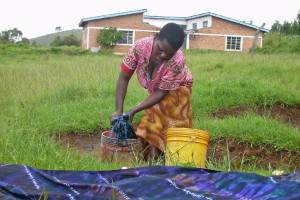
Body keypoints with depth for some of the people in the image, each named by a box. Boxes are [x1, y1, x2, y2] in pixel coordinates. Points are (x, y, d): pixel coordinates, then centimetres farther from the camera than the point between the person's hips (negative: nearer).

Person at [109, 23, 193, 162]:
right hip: (154, 89, 4)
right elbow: (124, 78, -23)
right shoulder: (141, 46, -31)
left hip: (177, 89, -3)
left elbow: (161, 92, -29)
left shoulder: (177, 61, -37)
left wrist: (133, 111, -33)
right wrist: (119, 110, -29)